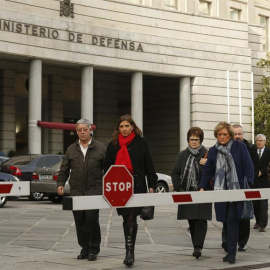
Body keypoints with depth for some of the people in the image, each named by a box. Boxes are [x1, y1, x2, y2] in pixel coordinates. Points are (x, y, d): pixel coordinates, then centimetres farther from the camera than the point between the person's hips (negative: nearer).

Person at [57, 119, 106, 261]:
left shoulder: (100, 148, 4)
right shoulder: (71, 149, 13)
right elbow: (64, 169, 15)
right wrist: (60, 183, 0)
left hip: (94, 190, -3)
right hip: (76, 191, 4)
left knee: (92, 219, -11)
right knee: (79, 221, 4)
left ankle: (94, 249, 1)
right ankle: (84, 248, 15)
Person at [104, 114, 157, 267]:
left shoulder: (141, 143, 2)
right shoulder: (113, 144, 9)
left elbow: (149, 165, 3)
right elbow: (107, 167, 12)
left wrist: (152, 185, 0)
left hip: (137, 187, -3)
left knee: (131, 218, -11)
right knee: (126, 219, 11)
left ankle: (130, 251, -11)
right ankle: (130, 251, 21)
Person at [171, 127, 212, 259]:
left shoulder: (207, 154, 0)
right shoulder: (182, 155, 11)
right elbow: (175, 173, 13)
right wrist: (179, 188, 2)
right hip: (187, 193, 4)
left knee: (201, 220, -10)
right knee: (191, 221, 8)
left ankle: (198, 246, -12)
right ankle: (197, 247, 16)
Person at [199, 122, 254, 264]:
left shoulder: (239, 146, 1)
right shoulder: (213, 151, 11)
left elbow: (248, 166, -2)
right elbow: (208, 170, 12)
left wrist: (249, 184, -11)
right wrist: (202, 187, 3)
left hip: (236, 189, -3)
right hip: (220, 191, 4)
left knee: (232, 220, -8)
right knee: (226, 220, 4)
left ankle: (231, 252, -4)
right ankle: (231, 250, 14)